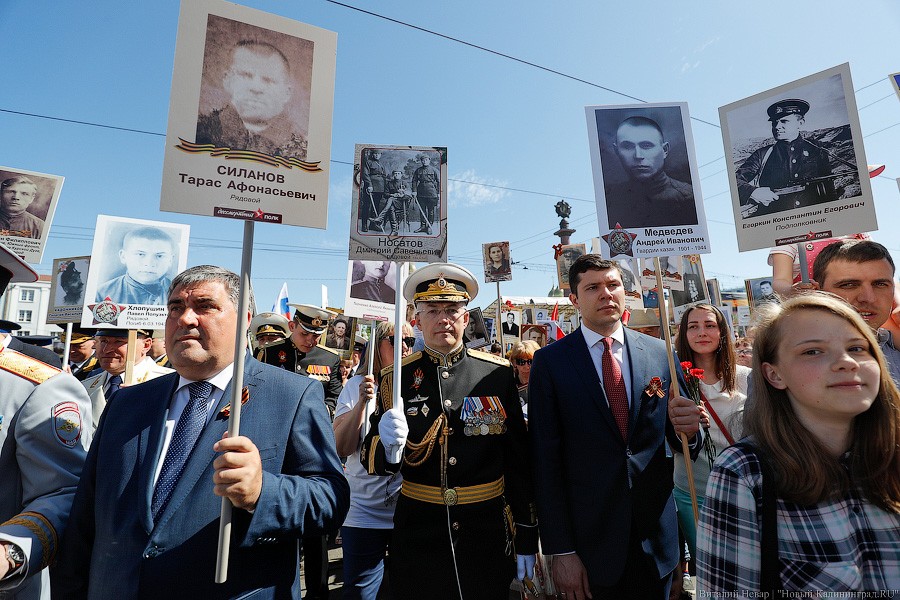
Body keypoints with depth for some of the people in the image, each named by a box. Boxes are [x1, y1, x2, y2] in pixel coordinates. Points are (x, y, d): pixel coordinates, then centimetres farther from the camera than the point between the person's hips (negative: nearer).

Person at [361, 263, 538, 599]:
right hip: (418, 535, 0)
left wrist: (527, 537, 1)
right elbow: (371, 460, -4)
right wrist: (388, 447, -26)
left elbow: (518, 459, -1)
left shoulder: (498, 373, -6)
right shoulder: (396, 377, -6)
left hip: (488, 534, 0)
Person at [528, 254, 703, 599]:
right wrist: (560, 550, -10)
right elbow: (545, 460, -10)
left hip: (656, 534, 3)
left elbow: (681, 443, 5)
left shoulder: (660, 353, -2)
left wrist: (687, 429, -18)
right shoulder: (550, 362, -11)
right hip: (590, 540, -2)